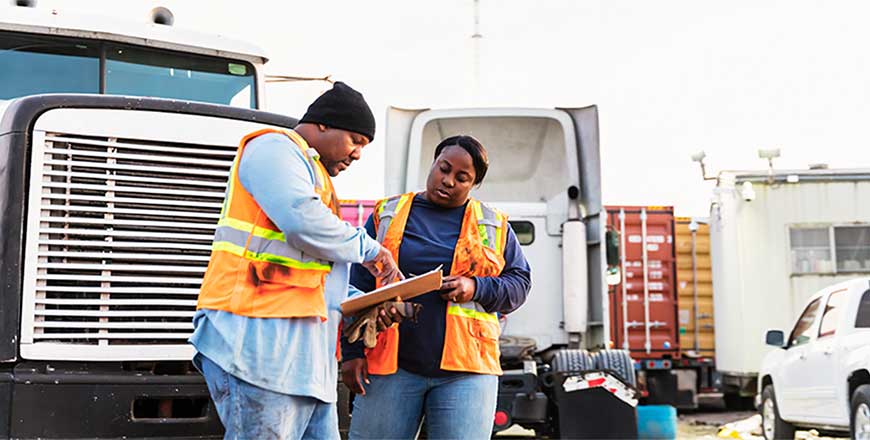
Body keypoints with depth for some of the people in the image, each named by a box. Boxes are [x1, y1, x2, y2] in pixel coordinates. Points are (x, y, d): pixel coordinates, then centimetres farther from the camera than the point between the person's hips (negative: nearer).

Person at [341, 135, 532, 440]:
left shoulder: (493, 226, 12)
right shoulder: (388, 215, 10)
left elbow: (519, 281, 12)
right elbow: (358, 287, 9)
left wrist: (476, 288, -8)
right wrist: (352, 351, 2)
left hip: (466, 369, 0)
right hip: (391, 367, 0)